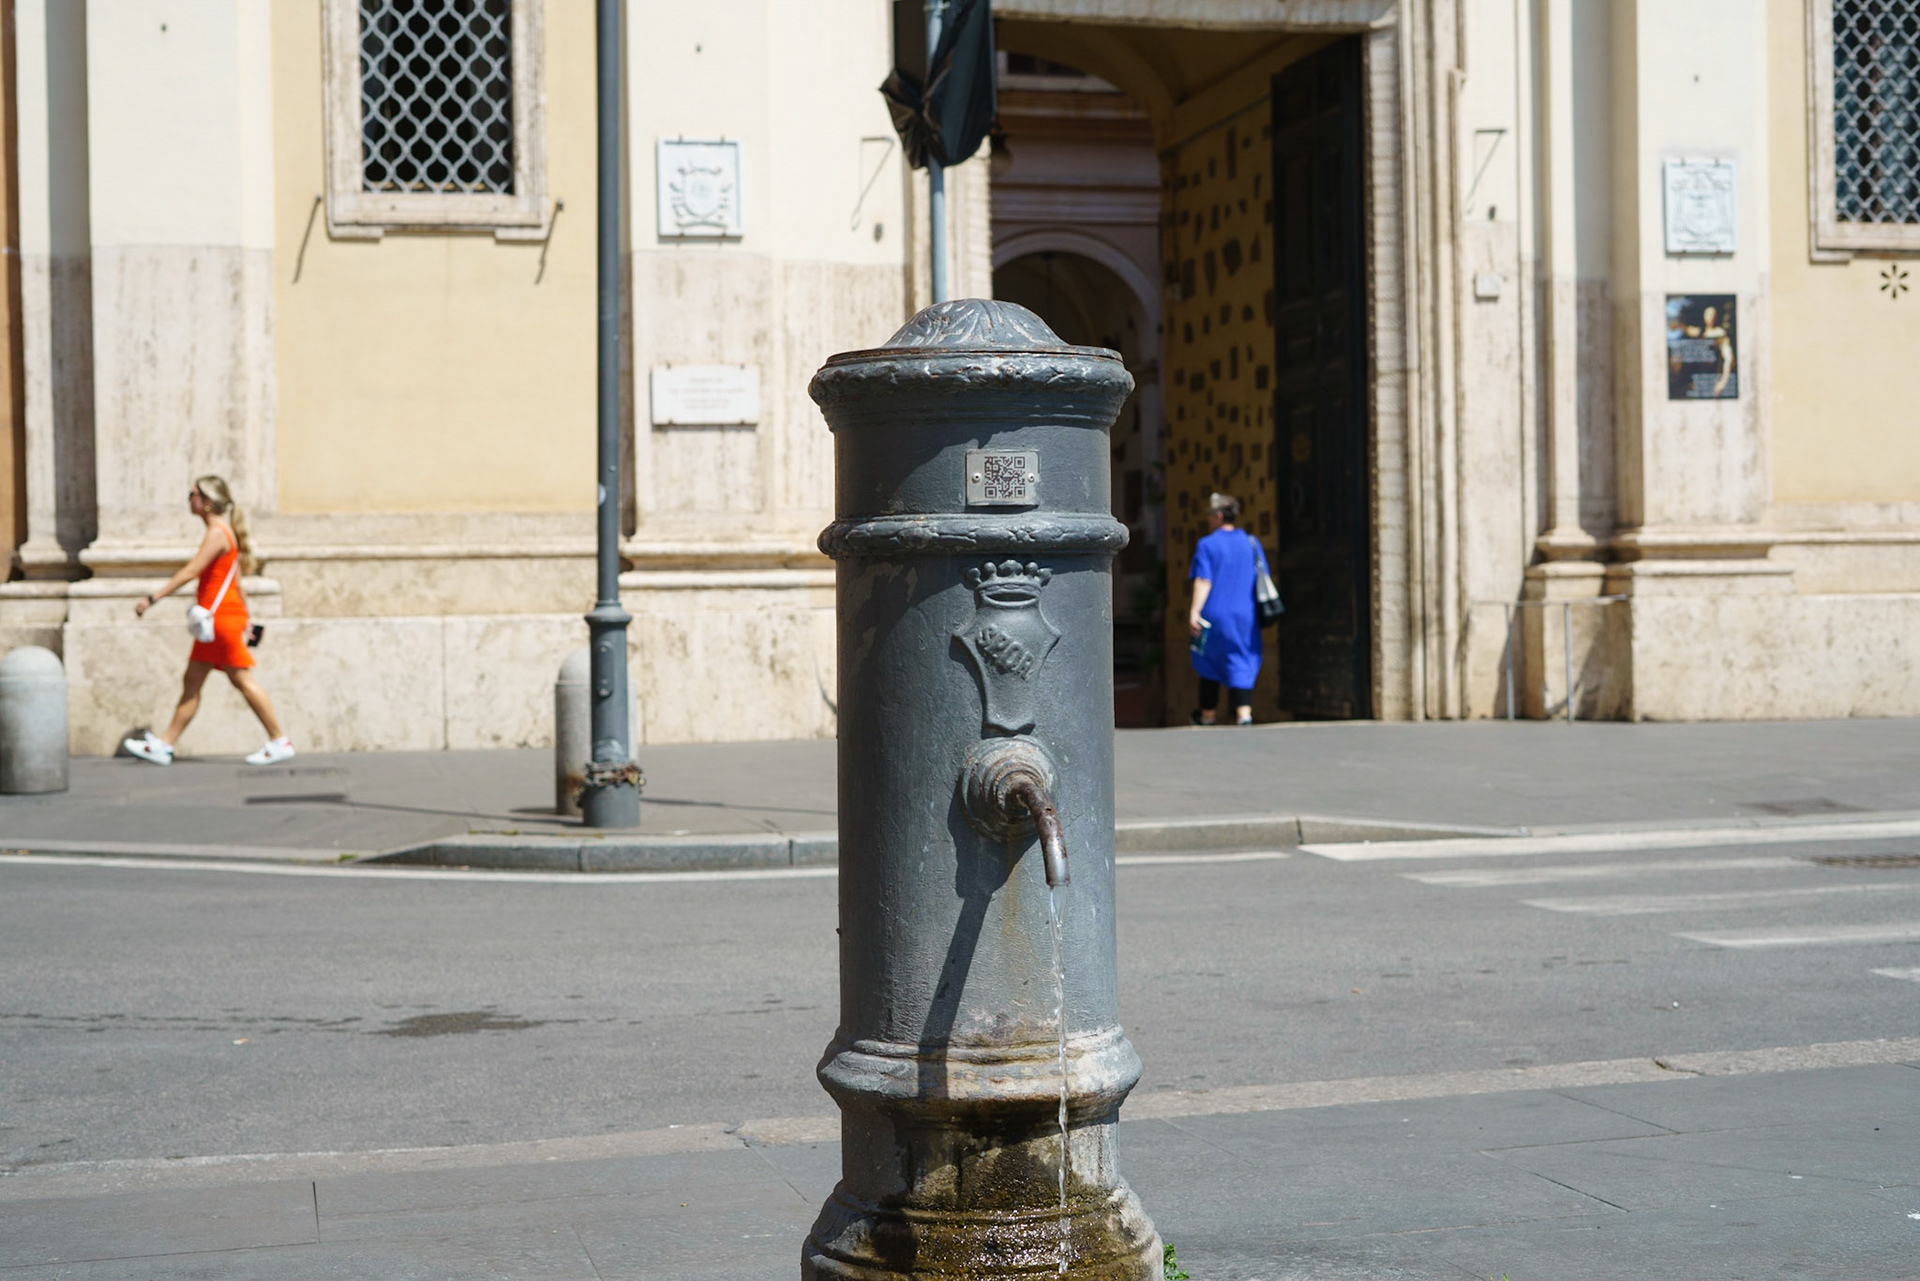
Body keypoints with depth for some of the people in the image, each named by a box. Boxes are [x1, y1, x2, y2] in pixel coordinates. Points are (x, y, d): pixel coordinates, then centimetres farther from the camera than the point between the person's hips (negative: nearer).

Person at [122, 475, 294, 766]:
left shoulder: (217, 533, -13)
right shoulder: (223, 532, 17)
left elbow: (190, 571, -20)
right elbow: (235, 580, 20)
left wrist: (152, 598, -20)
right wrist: (246, 618, 23)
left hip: (222, 617, -10)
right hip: (215, 620, 10)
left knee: (242, 680, -5)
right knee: (192, 682, 8)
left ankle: (280, 742, 0)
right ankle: (164, 746, 9)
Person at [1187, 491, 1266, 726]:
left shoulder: (1208, 545, -7)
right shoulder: (1251, 543, 7)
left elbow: (1203, 581, -14)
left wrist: (1194, 611, -16)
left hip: (1215, 613, -3)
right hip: (1246, 616, 3)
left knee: (1209, 662, 12)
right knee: (1242, 664, 3)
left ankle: (1207, 714, 21)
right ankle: (1244, 711, -14)